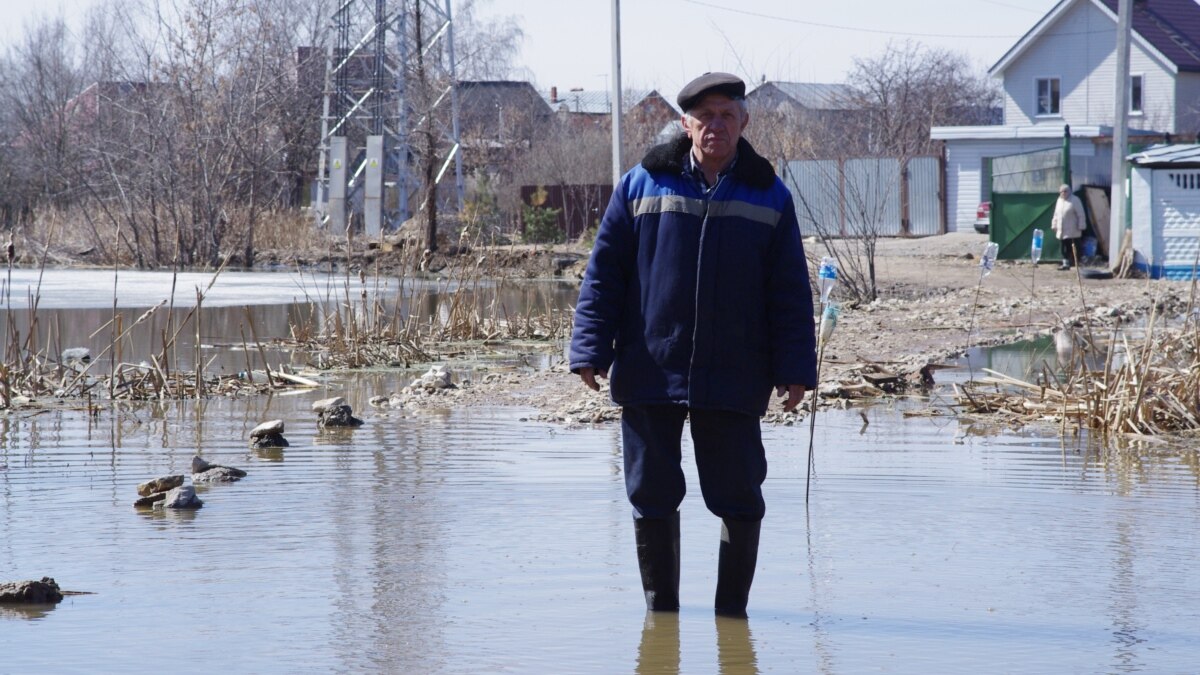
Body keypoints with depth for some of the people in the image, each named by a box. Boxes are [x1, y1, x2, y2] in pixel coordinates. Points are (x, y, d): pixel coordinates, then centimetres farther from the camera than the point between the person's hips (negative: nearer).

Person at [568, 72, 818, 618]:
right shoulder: (643, 185, 4)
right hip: (650, 374, 0)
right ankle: (660, 609, 18)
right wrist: (591, 349, -3)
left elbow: (790, 292, 8)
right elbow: (603, 274, 4)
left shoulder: (769, 197, 6)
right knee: (652, 494, 6)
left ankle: (732, 609, 14)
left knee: (738, 499, 1)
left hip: (732, 382, 0)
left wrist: (794, 367, 1)